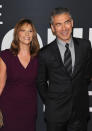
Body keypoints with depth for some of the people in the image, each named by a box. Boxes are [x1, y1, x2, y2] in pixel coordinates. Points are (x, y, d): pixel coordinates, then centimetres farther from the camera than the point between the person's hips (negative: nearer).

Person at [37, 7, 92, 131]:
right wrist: (49, 102, 6)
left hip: (80, 110, 2)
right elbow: (41, 82, 4)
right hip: (56, 112, -1)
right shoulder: (45, 53, -8)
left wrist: (81, 91, 11)